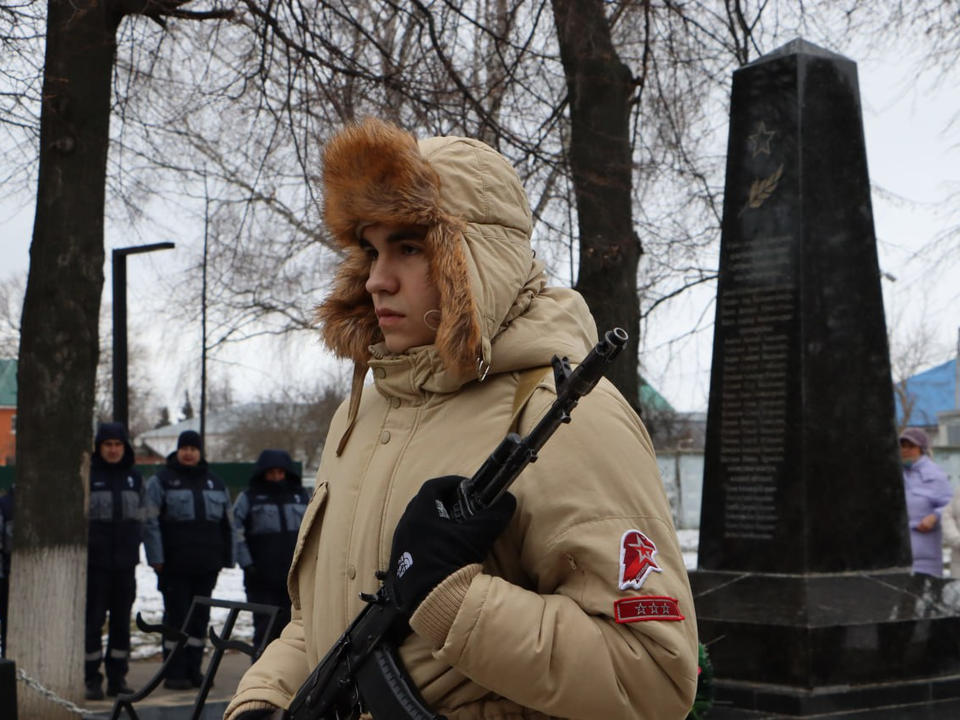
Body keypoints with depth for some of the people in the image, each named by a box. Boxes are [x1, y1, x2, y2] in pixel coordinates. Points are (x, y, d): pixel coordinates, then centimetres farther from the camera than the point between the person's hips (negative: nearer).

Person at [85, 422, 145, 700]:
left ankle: (118, 677, 15)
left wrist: (134, 549, 12)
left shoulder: (134, 477, 11)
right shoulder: (87, 476, -3)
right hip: (95, 561, -4)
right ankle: (92, 679, 3)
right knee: (93, 620, -2)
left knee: (122, 621, 8)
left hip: (125, 562, 4)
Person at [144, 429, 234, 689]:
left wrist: (226, 558, 11)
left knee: (200, 618, 8)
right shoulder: (162, 481, 0)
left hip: (207, 566, 5)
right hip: (175, 565, -4)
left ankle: (193, 670, 15)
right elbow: (150, 521, -6)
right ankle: (174, 673, 2)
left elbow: (227, 523, 17)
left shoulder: (215, 484, 15)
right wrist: (156, 558, -13)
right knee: (176, 617, -3)